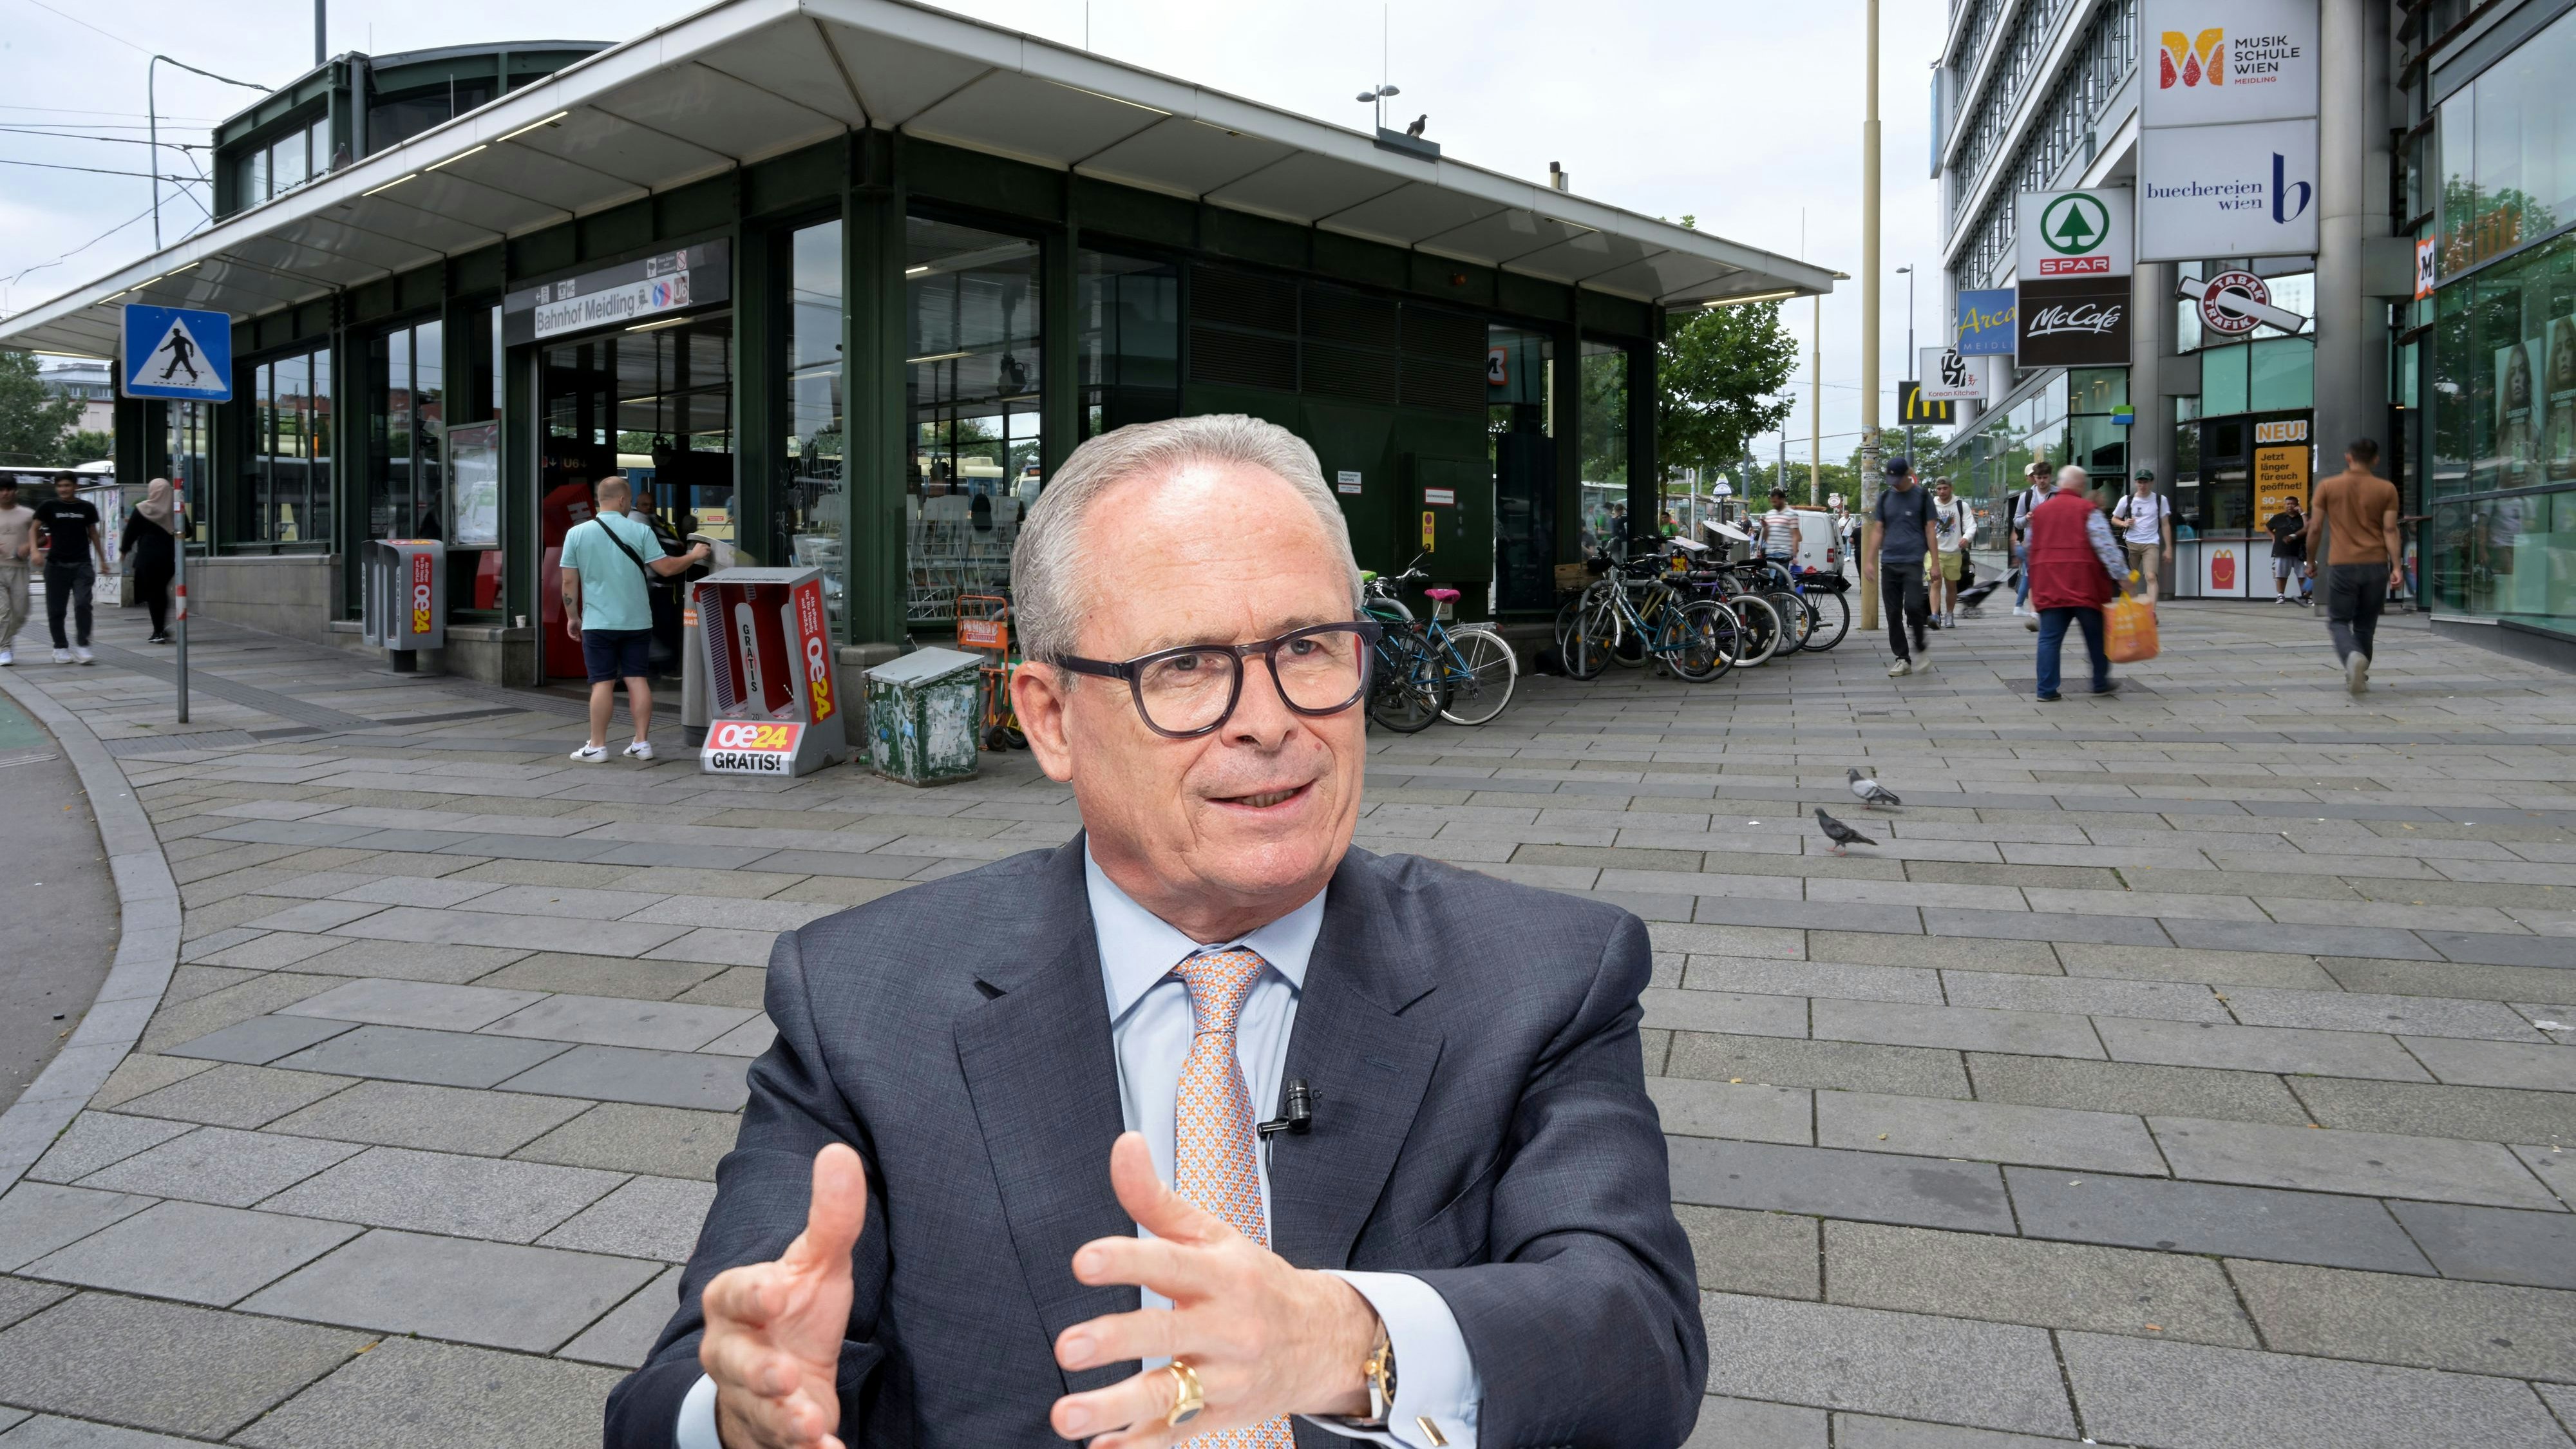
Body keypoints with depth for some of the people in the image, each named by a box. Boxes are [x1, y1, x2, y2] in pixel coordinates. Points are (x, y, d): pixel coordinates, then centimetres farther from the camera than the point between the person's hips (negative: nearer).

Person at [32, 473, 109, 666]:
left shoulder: (86, 508, 6)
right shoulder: (48, 507, 2)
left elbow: (93, 534, 15)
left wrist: (102, 561, 16)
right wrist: (35, 551, -15)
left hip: (82, 565, 0)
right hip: (56, 565, 0)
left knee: (83, 604, -12)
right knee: (56, 609, 4)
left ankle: (82, 646, -6)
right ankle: (60, 648, 14)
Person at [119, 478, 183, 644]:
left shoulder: (142, 510, -6)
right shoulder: (176, 509, 2)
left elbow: (131, 532, -1)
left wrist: (124, 550, 13)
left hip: (149, 557, -4)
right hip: (170, 556, 4)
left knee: (151, 593, 2)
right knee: (162, 591, 16)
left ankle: (159, 632, -2)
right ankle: (163, 628, 9)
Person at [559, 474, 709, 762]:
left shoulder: (577, 533, -2)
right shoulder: (640, 531, -5)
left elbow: (569, 581, 0)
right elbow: (666, 568, -5)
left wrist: (572, 617, 11)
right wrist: (694, 556, 11)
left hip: (598, 622, 0)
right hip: (637, 620, 1)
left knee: (602, 683, 2)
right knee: (637, 679, 6)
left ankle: (597, 746, 5)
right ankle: (641, 743, 8)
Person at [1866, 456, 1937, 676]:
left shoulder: (1922, 497, 3)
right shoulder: (1884, 497, 12)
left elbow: (1929, 530, 3)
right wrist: (1870, 561, 6)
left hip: (1913, 561, -3)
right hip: (1889, 563, 4)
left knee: (1913, 606, -17)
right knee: (1893, 613, 2)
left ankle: (1921, 647, 6)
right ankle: (1902, 659, 8)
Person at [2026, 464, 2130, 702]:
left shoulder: (2039, 511, 12)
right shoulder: (2087, 510, -3)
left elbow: (2029, 549, 21)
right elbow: (2106, 545, -10)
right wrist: (2121, 575, -8)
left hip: (2048, 584, 3)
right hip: (2084, 584, -3)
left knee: (2049, 638, 2)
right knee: (2096, 635, 12)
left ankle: (2047, 690, -3)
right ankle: (2101, 683, 22)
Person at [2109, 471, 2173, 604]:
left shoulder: (2160, 500, 4)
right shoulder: (2126, 500, 5)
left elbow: (2165, 525, 7)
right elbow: (2114, 519, 16)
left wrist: (2168, 549, 2)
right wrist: (2124, 523, -8)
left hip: (2151, 544, -2)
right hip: (2130, 543, 2)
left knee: (2151, 577, -17)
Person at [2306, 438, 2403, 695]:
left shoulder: (2328, 487, 0)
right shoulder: (2386, 489, 2)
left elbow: (2315, 527, 0)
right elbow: (2390, 530, -4)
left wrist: (2311, 560, 12)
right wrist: (2397, 567, -5)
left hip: (2342, 565, -2)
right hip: (2376, 565, 2)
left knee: (2338, 621, 6)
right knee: (2365, 625, 15)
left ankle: (2353, 656, -24)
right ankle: (2357, 677, 20)